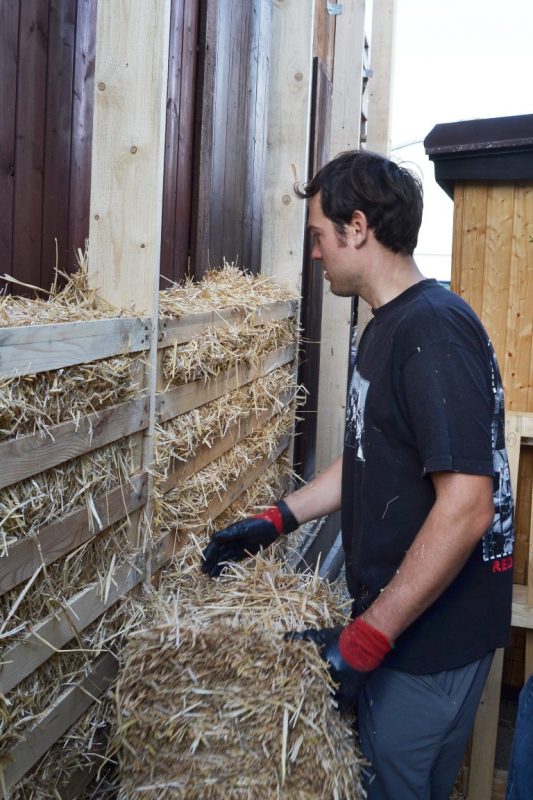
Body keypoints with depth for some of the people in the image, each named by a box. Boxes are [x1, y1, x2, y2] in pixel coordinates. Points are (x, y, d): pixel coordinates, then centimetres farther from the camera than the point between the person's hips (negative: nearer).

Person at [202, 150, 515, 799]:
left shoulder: (434, 330, -22)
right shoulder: (387, 326, 10)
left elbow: (466, 505, -28)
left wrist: (365, 639, -24)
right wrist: (272, 523, 12)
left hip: (433, 629, -8)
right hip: (388, 616, 9)